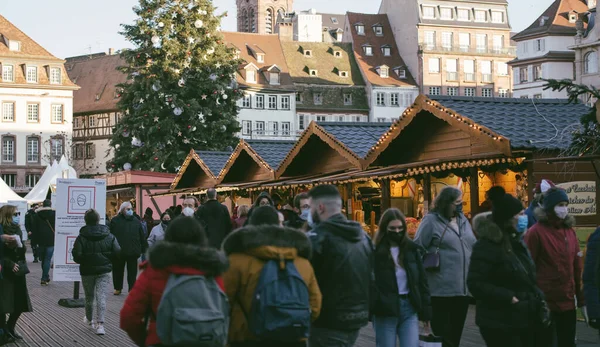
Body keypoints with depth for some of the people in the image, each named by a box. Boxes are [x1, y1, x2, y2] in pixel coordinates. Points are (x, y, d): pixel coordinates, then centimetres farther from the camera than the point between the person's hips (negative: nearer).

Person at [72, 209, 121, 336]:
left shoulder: (81, 237, -10)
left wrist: (84, 262, 5)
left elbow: (77, 256, -16)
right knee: (101, 296, -3)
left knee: (89, 296, 18)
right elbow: (117, 252, -5)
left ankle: (89, 319, 37)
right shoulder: (109, 236, -3)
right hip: (104, 270, 0)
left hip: (87, 271, 0)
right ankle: (100, 324, -15)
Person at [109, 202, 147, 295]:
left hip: (133, 252, 1)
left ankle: (132, 289, 11)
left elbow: (142, 237, 9)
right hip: (118, 252, -1)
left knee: (132, 272, 4)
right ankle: (118, 288, 28)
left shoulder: (136, 221, 7)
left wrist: (145, 248, 5)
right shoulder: (115, 221, -1)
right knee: (118, 271, 13)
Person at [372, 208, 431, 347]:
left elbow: (422, 281, 11)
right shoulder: (375, 252, -6)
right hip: (385, 311, -3)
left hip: (409, 307, 3)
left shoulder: (412, 249, 8)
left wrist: (426, 312, 8)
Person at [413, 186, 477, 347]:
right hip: (442, 289, -7)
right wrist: (428, 265, -11)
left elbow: (474, 247, 21)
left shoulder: (463, 220, 14)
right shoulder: (431, 220, -7)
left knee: (456, 333, 15)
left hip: (463, 288, 7)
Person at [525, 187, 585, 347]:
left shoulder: (569, 230, 8)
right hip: (545, 301, -6)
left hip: (568, 300, 6)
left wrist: (581, 297, 11)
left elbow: (577, 267, 11)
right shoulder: (536, 231, -10)